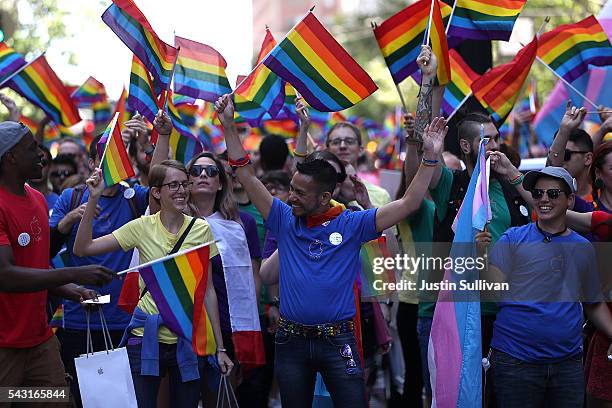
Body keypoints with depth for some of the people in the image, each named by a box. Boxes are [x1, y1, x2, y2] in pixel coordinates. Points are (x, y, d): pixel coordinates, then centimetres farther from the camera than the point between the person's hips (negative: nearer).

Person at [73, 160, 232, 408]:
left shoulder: (201, 230, 0)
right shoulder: (142, 228, -3)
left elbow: (208, 290, 4)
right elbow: (82, 249, -6)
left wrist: (220, 347, 3)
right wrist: (93, 200, -15)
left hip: (188, 339, 1)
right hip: (147, 337, -1)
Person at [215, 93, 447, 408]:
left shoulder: (351, 224, -1)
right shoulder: (285, 221, 5)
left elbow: (409, 203, -4)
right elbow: (246, 176, 4)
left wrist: (430, 157, -12)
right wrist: (228, 125, -1)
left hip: (338, 340, -2)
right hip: (291, 341, 3)